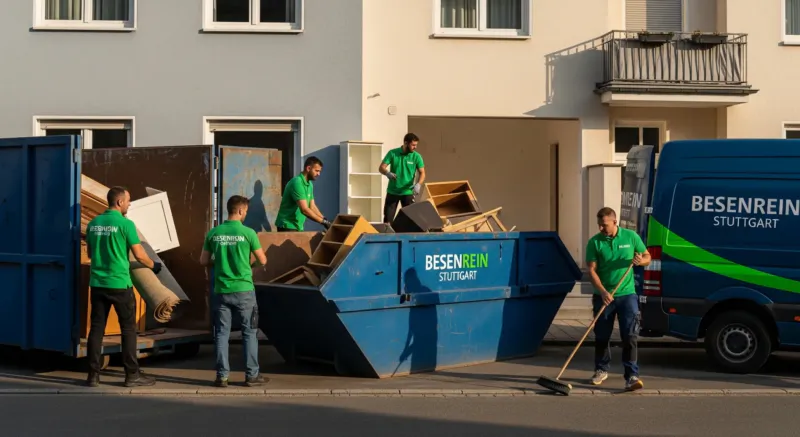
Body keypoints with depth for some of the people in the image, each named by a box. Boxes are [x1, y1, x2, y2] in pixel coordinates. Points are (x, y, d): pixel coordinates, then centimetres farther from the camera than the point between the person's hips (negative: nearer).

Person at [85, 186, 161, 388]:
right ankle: (132, 374, 8)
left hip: (97, 282, 5)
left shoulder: (93, 223, 7)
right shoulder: (125, 224, -11)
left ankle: (93, 375, 8)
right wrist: (154, 266, 12)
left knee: (96, 328, 8)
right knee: (128, 329, 4)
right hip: (119, 284, -5)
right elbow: (140, 255, -8)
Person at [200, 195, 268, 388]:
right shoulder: (247, 233, -8)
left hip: (221, 291, 3)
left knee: (222, 334, 9)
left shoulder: (213, 233, 1)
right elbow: (262, 260, -2)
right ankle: (252, 375, 10)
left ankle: (222, 376, 10)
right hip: (243, 290, -3)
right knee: (249, 333, 7)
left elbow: (204, 261, 7)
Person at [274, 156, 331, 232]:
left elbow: (312, 207, 9)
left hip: (298, 227, 9)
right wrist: (323, 221, -23)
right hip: (287, 226, -9)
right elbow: (304, 210, -26)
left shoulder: (309, 184, 10)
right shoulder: (297, 182, -20)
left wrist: (325, 220, -5)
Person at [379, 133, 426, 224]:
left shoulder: (416, 156, -5)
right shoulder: (392, 153, -6)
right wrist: (388, 173, -32)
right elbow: (381, 168, -8)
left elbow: (422, 173, -6)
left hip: (407, 192, 0)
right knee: (387, 219, 2)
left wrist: (418, 184, -27)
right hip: (392, 191, 0)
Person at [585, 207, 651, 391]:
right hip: (603, 296, 1)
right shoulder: (595, 242, -3)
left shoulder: (631, 236, -1)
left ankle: (632, 376, -9)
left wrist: (641, 261, -15)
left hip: (627, 294, -1)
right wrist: (603, 292, -19)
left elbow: (647, 256, 9)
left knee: (630, 336, -8)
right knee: (601, 336, 11)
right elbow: (592, 270, -7)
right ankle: (601, 370, 30)